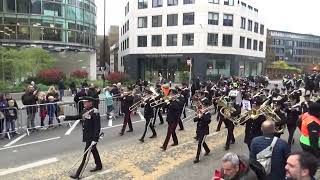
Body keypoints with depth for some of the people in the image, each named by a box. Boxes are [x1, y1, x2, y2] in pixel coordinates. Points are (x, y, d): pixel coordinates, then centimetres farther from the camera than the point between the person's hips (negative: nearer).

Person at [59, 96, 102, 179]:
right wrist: (65, 117, 6)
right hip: (87, 136, 9)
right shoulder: (85, 110, 2)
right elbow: (76, 117, 15)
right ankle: (99, 166, 41)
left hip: (91, 137, -8)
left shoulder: (95, 112, -23)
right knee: (93, 150, 22)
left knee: (86, 154, 1)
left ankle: (78, 174, 10)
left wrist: (95, 139, -24)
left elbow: (97, 127, -24)